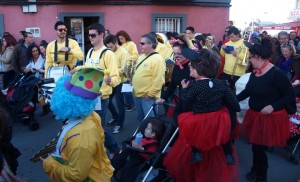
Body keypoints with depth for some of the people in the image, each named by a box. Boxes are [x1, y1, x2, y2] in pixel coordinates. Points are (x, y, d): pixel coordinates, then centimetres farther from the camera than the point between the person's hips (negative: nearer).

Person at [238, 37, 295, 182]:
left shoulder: (276, 73, -20)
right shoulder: (255, 72, 2)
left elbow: (291, 96, -17)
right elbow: (247, 91, 13)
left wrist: (272, 106, -27)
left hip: (270, 118, -6)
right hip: (255, 115, 6)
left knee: (259, 148, 3)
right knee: (255, 145, 18)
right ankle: (255, 169, 43)